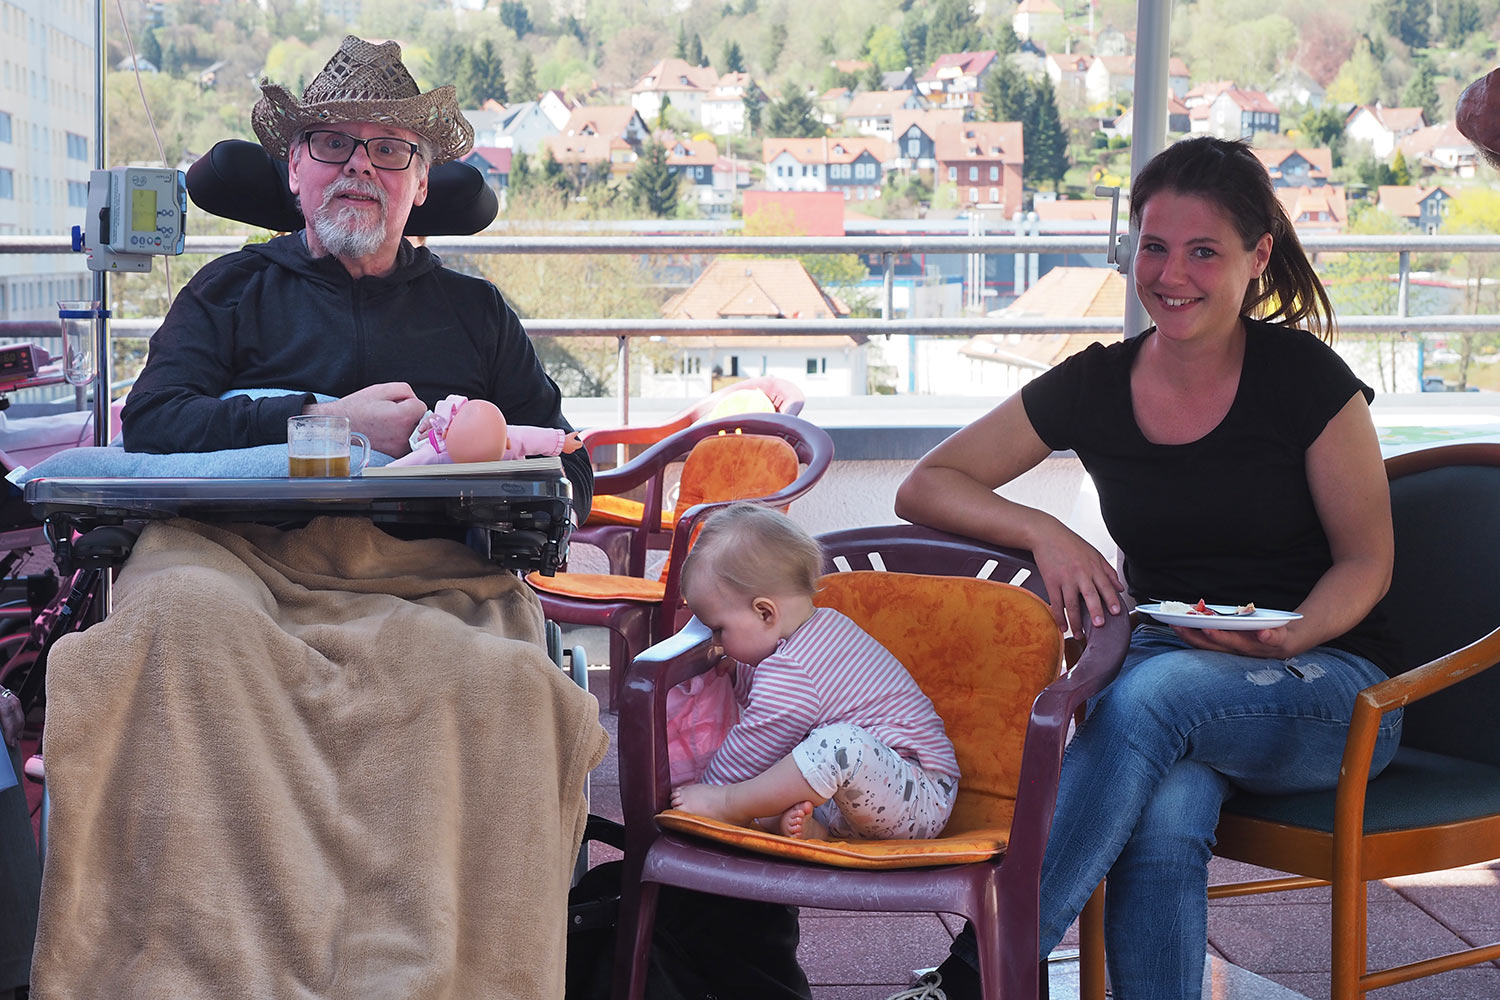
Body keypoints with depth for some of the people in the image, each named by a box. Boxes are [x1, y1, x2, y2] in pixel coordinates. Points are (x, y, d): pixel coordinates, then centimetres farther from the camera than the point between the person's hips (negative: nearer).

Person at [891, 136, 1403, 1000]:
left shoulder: (1304, 379, -7)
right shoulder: (1094, 387, 1)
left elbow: (1367, 560, 0)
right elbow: (924, 486, 4)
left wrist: (1293, 637, -22)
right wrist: (1046, 532, -15)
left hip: (1328, 690, -2)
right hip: (1163, 665, 2)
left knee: (1153, 693, -36)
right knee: (1166, 820, -35)